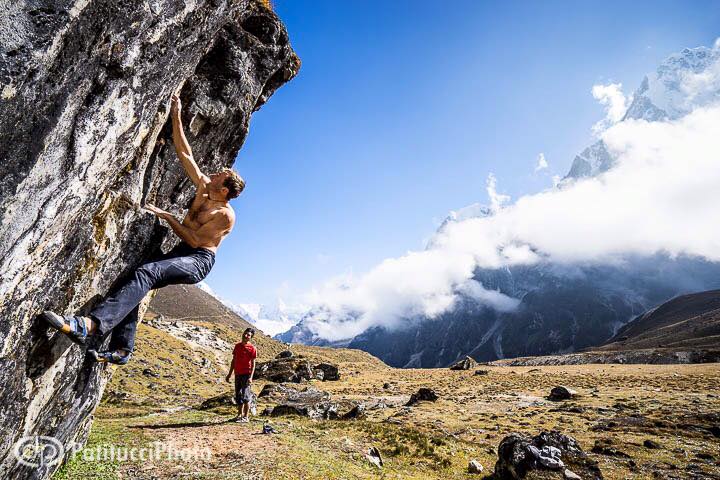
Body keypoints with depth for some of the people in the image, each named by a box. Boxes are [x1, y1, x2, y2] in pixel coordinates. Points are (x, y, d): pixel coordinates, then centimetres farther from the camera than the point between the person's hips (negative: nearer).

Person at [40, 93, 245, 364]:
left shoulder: (226, 215, -13)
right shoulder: (204, 186, 10)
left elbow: (195, 240, -16)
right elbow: (184, 154, 12)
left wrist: (167, 216, -12)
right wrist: (176, 117, 9)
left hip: (199, 260, -8)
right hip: (182, 253, 8)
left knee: (146, 273, -32)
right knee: (135, 277, -10)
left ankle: (89, 324, -46)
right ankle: (122, 349, -10)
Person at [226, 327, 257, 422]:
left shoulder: (252, 348, -8)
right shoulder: (237, 346, 9)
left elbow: (253, 364, -9)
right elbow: (234, 361, 15)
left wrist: (250, 377, -17)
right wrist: (229, 374, 15)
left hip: (246, 375, -6)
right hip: (238, 374, 6)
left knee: (246, 396, -3)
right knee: (238, 395, 14)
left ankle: (246, 417, 6)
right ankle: (240, 414, 27)